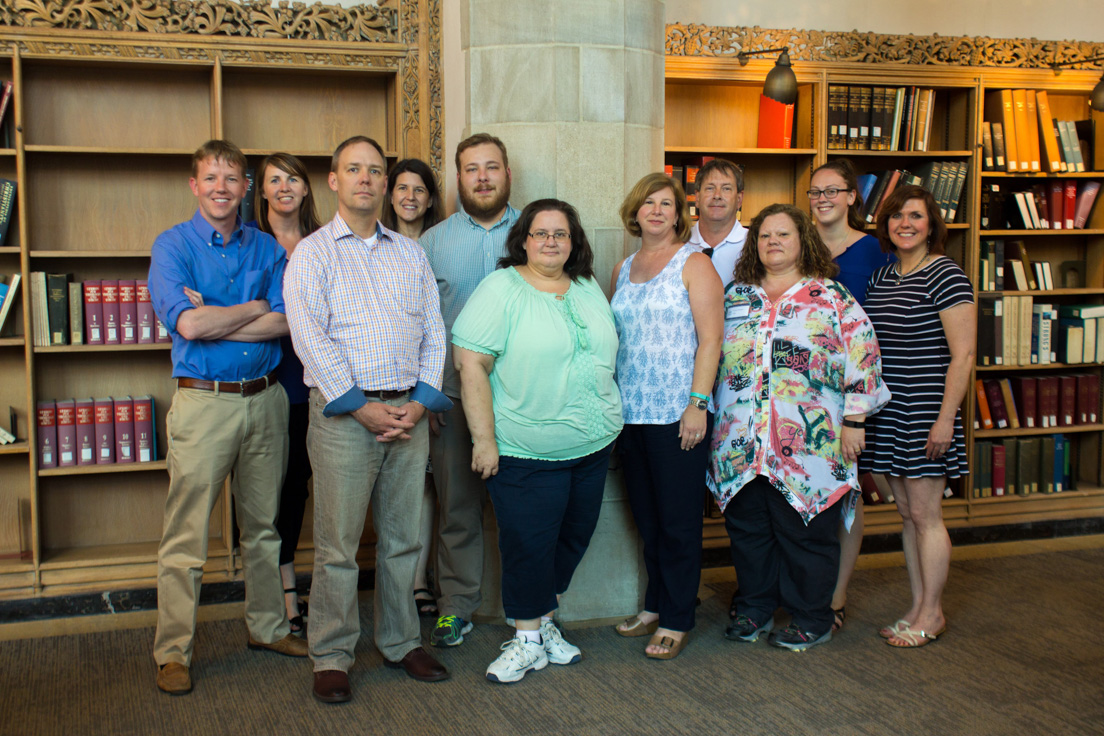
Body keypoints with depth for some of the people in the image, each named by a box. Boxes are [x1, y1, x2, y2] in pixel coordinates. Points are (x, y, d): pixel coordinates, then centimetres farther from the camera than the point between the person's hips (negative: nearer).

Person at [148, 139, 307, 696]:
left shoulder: (267, 248, 9)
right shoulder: (172, 246, -2)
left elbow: (288, 322, -5)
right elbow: (186, 322, -17)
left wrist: (213, 322, -13)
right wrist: (252, 308, -5)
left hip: (265, 399, 4)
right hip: (203, 401, -4)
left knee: (263, 525, 15)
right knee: (186, 536, -1)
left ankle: (267, 626, 29)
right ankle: (173, 652, 10)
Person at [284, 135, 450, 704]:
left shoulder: (410, 253, 15)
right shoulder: (312, 252, 1)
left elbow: (433, 332, 11)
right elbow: (311, 338, -9)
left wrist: (420, 401, -2)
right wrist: (361, 407, -13)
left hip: (409, 412, 4)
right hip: (343, 414, -4)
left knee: (402, 539, 11)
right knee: (337, 544, -1)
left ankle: (400, 642, 24)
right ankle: (331, 657, 11)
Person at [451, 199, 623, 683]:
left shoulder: (589, 289, 11)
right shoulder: (502, 289, -9)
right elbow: (470, 363, -15)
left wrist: (607, 421, 16)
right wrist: (484, 438, -18)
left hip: (593, 444, 6)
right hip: (526, 450, -6)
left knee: (572, 538, 13)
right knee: (528, 544, -2)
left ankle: (544, 623, 30)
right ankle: (528, 641, 15)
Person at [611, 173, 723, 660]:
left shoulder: (693, 263, -3)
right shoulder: (623, 269, 14)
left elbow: (710, 339, -10)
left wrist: (698, 404, -17)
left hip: (677, 414, -6)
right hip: (631, 411, 6)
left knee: (678, 520, 1)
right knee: (646, 517, 13)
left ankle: (676, 620, 11)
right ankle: (655, 605, 26)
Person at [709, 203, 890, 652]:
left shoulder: (832, 298, 0)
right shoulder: (735, 295, 13)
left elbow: (862, 360, -3)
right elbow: (713, 355, 19)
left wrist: (853, 422, -8)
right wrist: (711, 414, 15)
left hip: (808, 444, -4)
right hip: (740, 443, 4)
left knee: (805, 531, 3)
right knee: (747, 528, 11)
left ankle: (811, 619, 17)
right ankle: (754, 610, 27)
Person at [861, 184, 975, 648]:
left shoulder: (945, 275, -10)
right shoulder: (881, 276, 12)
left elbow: (962, 354, -14)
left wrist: (945, 418, -19)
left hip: (924, 410, -7)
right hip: (888, 411, 7)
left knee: (925, 514, -1)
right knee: (907, 514, 13)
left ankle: (932, 615, 12)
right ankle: (917, 610, 22)